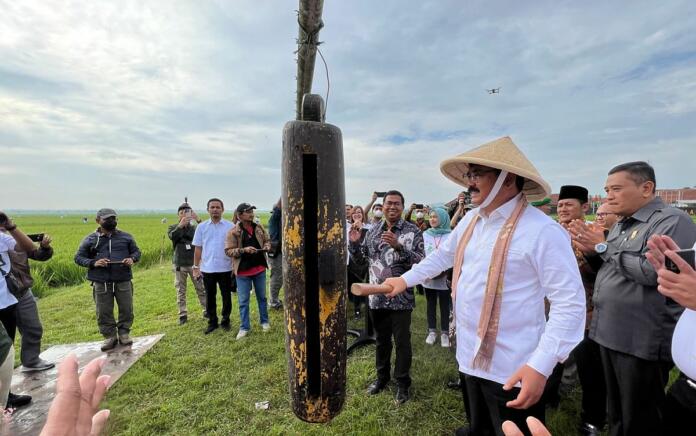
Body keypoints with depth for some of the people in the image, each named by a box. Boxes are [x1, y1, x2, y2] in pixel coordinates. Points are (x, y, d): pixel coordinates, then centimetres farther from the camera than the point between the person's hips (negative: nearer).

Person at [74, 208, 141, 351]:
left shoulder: (126, 237, 8)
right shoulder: (90, 239, 5)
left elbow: (136, 251, 15)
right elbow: (78, 258, 8)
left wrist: (132, 259, -8)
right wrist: (93, 263, -12)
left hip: (123, 280, 1)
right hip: (101, 282, 0)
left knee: (126, 309, 6)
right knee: (104, 312, 6)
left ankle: (124, 333, 23)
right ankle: (110, 336, 21)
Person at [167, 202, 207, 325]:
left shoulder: (195, 227, 1)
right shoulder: (173, 227, 3)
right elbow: (172, 237, -19)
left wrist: (199, 221, -32)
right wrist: (181, 225, -35)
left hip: (194, 263, -1)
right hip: (179, 264, 1)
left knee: (201, 289, 5)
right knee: (180, 291, 8)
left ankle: (206, 310, 17)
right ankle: (183, 315, 18)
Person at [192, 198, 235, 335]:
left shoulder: (230, 226, -3)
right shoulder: (201, 226, 3)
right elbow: (198, 248, 5)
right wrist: (196, 267, 3)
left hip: (225, 268, -1)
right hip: (207, 269, 2)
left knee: (226, 296, 10)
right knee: (210, 297, 12)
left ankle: (225, 321, 27)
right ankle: (212, 322, 28)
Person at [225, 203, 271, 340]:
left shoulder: (259, 228, 2)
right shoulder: (233, 232, -11)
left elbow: (267, 240, 15)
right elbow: (228, 251, -11)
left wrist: (266, 246, -6)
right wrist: (244, 250, -24)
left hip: (260, 269, 4)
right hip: (243, 271, -3)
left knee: (262, 297, 16)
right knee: (243, 301, 7)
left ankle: (264, 321, 33)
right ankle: (244, 327, 22)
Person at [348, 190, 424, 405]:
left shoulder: (412, 231, -6)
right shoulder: (373, 231, 6)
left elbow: (421, 261, -16)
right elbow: (362, 260, 10)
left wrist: (398, 246, -28)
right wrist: (354, 243, -8)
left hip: (401, 297, -3)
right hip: (377, 296, 4)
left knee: (402, 342, 9)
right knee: (381, 339, 19)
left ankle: (402, 383, 29)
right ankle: (382, 376, 39)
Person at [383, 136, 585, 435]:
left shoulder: (542, 231, -21)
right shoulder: (471, 220, 2)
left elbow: (569, 303, -21)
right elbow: (443, 255, 14)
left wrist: (540, 365, -26)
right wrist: (405, 280, 11)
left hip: (512, 369, -6)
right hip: (470, 356, 7)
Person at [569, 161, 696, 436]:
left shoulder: (672, 221, -13)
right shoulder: (621, 225, 12)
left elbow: (654, 271, -27)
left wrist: (604, 247, -18)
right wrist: (592, 252, 1)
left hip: (643, 341, -8)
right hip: (611, 334, 8)